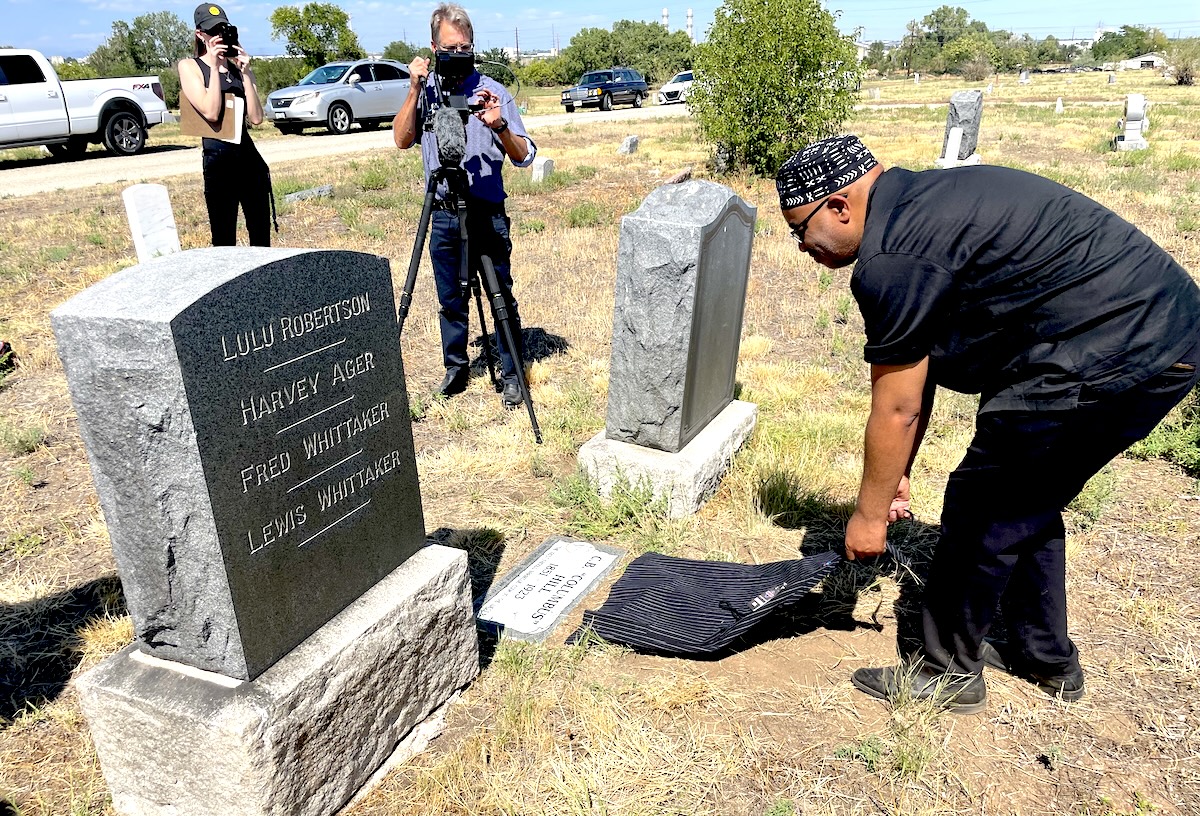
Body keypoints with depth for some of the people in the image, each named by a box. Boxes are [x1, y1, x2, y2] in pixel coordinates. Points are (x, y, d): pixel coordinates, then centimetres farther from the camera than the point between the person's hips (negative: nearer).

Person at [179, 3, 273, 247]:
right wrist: (214, 66, -11)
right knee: (224, 240, -3)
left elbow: (256, 117, 2)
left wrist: (245, 72, -3)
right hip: (218, 159, -4)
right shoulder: (190, 66, 3)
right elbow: (211, 112, -13)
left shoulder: (240, 66, 14)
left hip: (250, 156, 5)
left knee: (261, 236, 6)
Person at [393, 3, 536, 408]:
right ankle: (455, 367, 28)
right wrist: (416, 89, -13)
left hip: (488, 214, -3)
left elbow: (524, 156, -7)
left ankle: (511, 374, 14)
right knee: (450, 298, 12)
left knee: (502, 296, 2)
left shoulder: (493, 92, -3)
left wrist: (500, 127, -25)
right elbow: (402, 139, -5)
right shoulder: (426, 90, 6)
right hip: (443, 215, 3)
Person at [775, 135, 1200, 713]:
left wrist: (869, 514, 2)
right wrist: (897, 477, 19)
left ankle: (946, 671, 20)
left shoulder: (891, 258, -18)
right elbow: (917, 370, 16)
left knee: (981, 509, 2)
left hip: (1112, 358, -10)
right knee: (1024, 501, 21)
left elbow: (897, 409, -12)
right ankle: (1045, 657, 38)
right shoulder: (920, 205, 14)